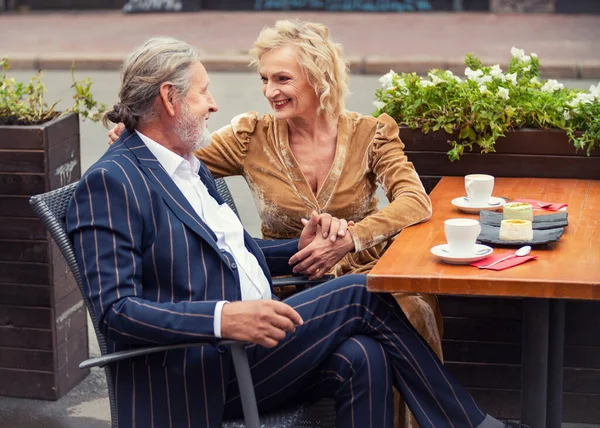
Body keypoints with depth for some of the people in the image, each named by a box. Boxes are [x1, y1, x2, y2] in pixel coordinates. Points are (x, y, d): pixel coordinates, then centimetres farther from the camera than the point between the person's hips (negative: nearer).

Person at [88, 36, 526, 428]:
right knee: (364, 293, -11)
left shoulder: (192, 168, 20)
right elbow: (116, 311, -20)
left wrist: (299, 249, 9)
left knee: (363, 358, -19)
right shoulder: (109, 182, -10)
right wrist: (224, 317, -32)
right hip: (197, 374, -8)